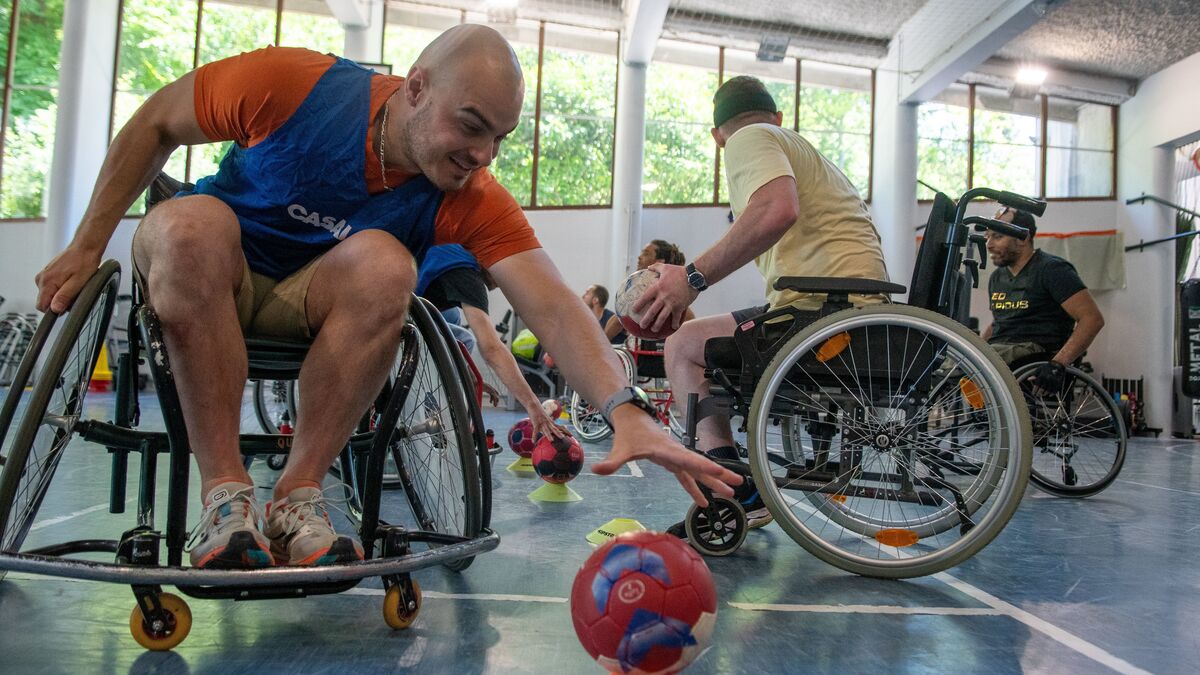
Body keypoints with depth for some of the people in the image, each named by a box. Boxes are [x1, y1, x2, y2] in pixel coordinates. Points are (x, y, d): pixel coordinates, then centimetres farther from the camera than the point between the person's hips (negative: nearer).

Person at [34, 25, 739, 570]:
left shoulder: (475, 202, -20)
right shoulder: (291, 84, -22)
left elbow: (554, 307, -32)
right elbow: (157, 124, -6)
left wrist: (628, 411, -48)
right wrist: (87, 248, -6)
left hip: (316, 301, 1)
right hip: (200, 278, 0)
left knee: (385, 262, -32)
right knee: (191, 222, -35)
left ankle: (298, 497, -26)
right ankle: (225, 493, -31)